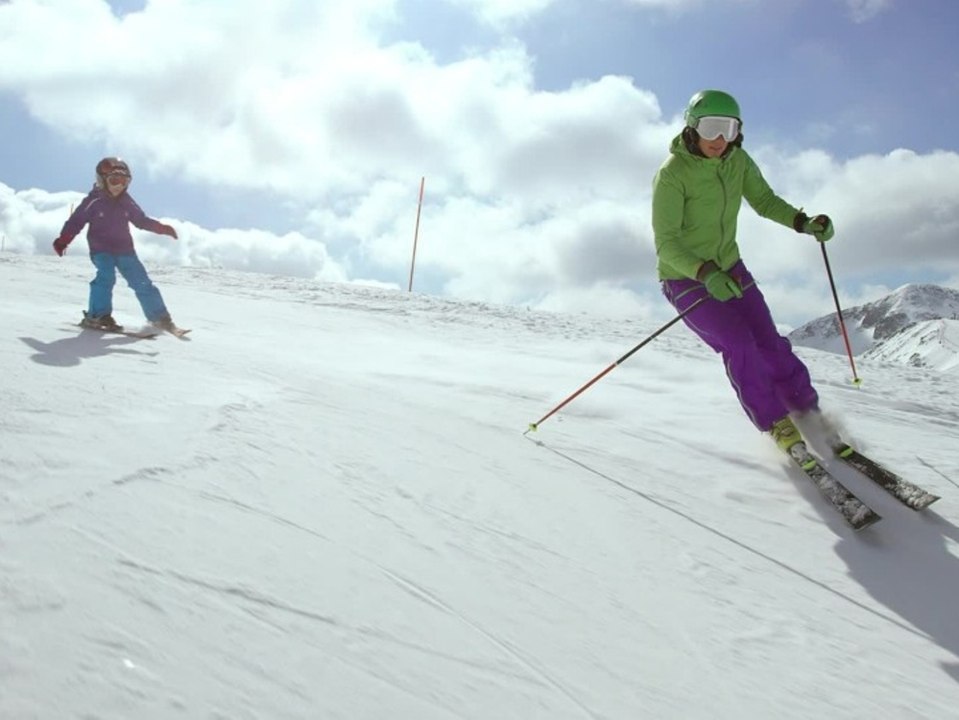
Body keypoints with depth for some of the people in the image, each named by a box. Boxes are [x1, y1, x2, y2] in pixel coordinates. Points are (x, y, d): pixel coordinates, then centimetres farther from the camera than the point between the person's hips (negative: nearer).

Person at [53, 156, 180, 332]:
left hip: (125, 249, 4)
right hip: (101, 249, -4)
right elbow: (76, 221, -7)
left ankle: (160, 317, 7)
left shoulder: (126, 202, 6)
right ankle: (97, 315, -20)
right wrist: (62, 241, -19)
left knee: (142, 282, 0)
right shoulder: (93, 202, -7)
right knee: (106, 276, -28)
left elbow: (141, 220, 18)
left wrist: (161, 228, 6)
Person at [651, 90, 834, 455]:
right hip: (685, 278, -5)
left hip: (729, 269, 5)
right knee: (738, 345, -19)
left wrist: (804, 222, -11)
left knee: (769, 344, -2)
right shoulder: (672, 174, -23)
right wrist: (706, 273, -41)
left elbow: (765, 201, 7)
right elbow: (666, 244, -26)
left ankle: (811, 416, 14)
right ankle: (777, 424, -3)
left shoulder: (738, 160, -5)